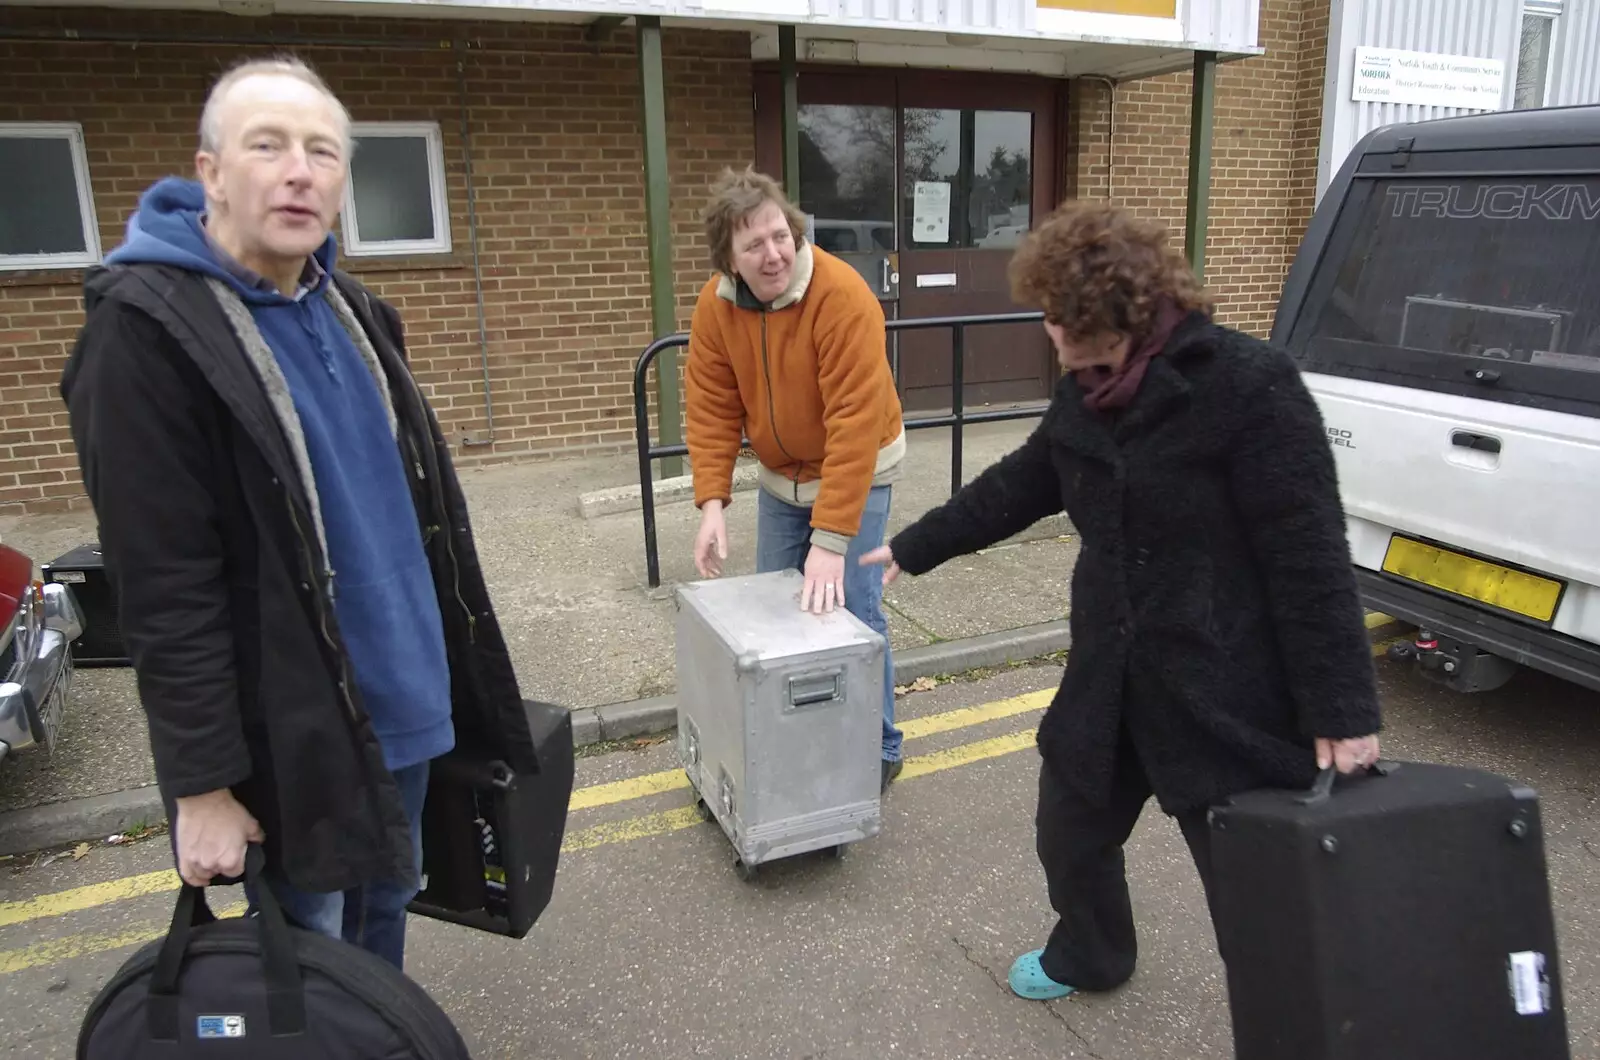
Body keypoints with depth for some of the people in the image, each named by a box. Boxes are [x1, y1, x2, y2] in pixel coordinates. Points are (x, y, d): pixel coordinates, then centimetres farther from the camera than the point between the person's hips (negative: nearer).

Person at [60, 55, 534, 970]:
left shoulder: (353, 310, 7)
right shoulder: (148, 324, -16)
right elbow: (165, 587, -18)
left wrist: (443, 670, 16)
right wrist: (202, 782, -16)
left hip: (404, 701, 7)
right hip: (290, 737, -7)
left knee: (387, 917, 22)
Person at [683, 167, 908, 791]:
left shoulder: (843, 298, -29)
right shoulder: (717, 305, -12)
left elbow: (854, 425, -33)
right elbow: (711, 409, -10)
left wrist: (831, 540, -35)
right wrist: (712, 503, -22)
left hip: (856, 475, -5)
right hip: (781, 476, 5)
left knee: (851, 614, -7)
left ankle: (878, 750, 14)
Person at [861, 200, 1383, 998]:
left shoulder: (1246, 383, -19)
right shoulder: (1086, 394, 4)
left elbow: (1310, 556, -20)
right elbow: (1016, 486, 17)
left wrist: (1342, 710, -18)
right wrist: (914, 548, 22)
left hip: (1230, 693, -7)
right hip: (1111, 679, 8)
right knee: (1070, 833, 23)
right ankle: (1087, 957, 53)